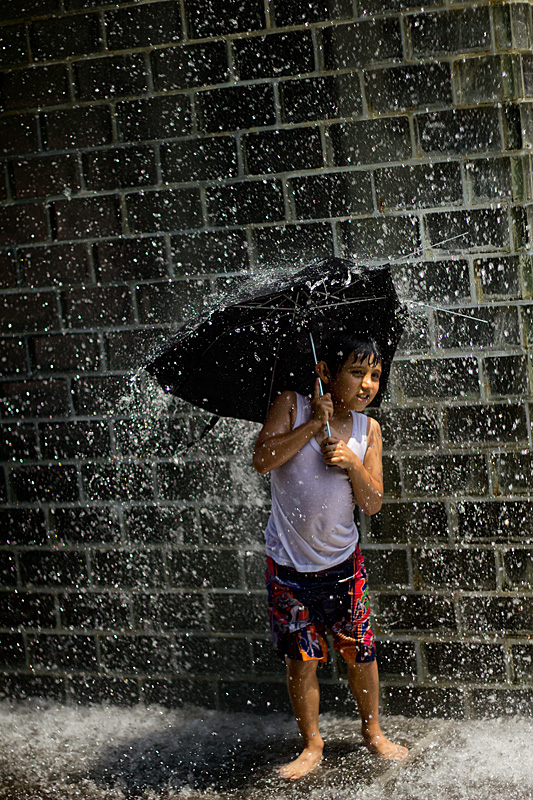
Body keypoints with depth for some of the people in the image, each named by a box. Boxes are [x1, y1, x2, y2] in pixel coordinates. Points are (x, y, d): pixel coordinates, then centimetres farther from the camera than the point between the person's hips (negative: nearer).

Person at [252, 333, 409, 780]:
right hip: (289, 566, -2)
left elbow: (372, 503, -3)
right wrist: (313, 425, -25)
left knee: (360, 652, 8)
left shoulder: (368, 430, 0)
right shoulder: (293, 407, -8)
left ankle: (373, 731, 29)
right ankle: (312, 745, 20)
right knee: (302, 658, 4)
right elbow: (262, 460, -21)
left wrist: (352, 463, -21)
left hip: (342, 562, 2)